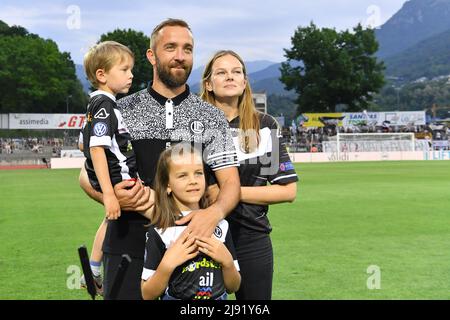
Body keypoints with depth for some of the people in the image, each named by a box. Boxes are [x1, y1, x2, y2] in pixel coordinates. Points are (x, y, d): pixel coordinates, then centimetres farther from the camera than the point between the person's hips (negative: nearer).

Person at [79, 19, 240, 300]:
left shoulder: (212, 117, 5)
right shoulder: (122, 111, 4)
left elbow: (230, 182, 1)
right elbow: (88, 173, 8)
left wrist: (215, 212, -21)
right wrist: (112, 197, -14)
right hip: (129, 245, 0)